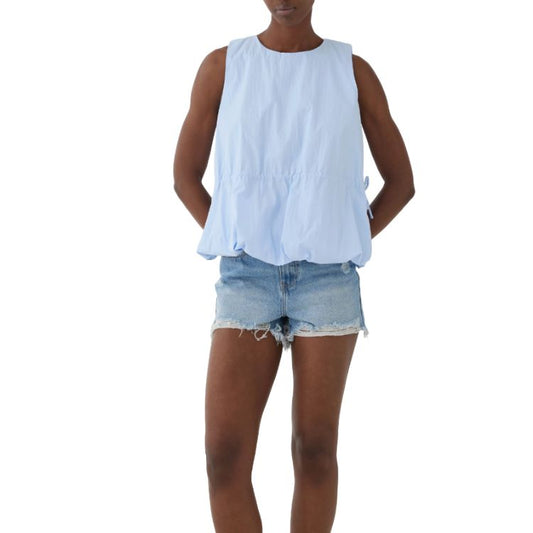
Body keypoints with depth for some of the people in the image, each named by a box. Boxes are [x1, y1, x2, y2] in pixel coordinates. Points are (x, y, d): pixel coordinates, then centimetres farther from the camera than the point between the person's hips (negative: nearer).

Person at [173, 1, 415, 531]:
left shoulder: (353, 71, 5)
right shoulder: (222, 65, 5)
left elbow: (401, 181, 12)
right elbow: (185, 176, 13)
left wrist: (345, 248, 2)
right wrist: (233, 248, 2)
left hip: (328, 279, 0)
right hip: (246, 277, 0)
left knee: (315, 448, 0)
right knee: (225, 453, -10)